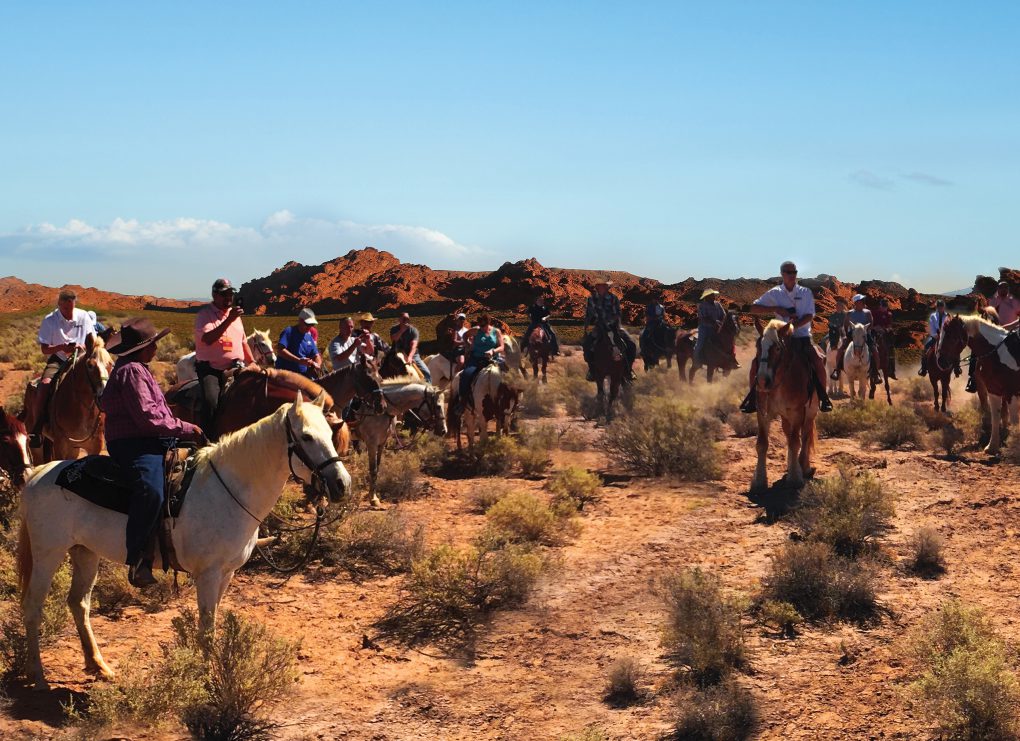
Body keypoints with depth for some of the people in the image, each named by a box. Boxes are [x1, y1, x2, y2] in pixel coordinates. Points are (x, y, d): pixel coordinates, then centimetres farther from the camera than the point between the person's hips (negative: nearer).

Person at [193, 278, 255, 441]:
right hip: (210, 368, -6)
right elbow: (207, 339, -21)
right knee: (211, 401, -29)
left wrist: (252, 363, 14)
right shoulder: (204, 314, -3)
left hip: (235, 368, 6)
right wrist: (229, 320, -25)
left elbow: (243, 342, 28)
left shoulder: (235, 314, 19)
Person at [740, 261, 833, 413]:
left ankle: (823, 398, -13)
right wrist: (776, 309, -11)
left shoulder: (806, 292, 3)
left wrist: (794, 326, -23)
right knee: (757, 362, -15)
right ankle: (753, 398, 1)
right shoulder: (774, 293, 3)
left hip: (802, 336, -1)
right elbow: (754, 308, 2)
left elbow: (809, 315, -7)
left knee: (818, 359, -27)